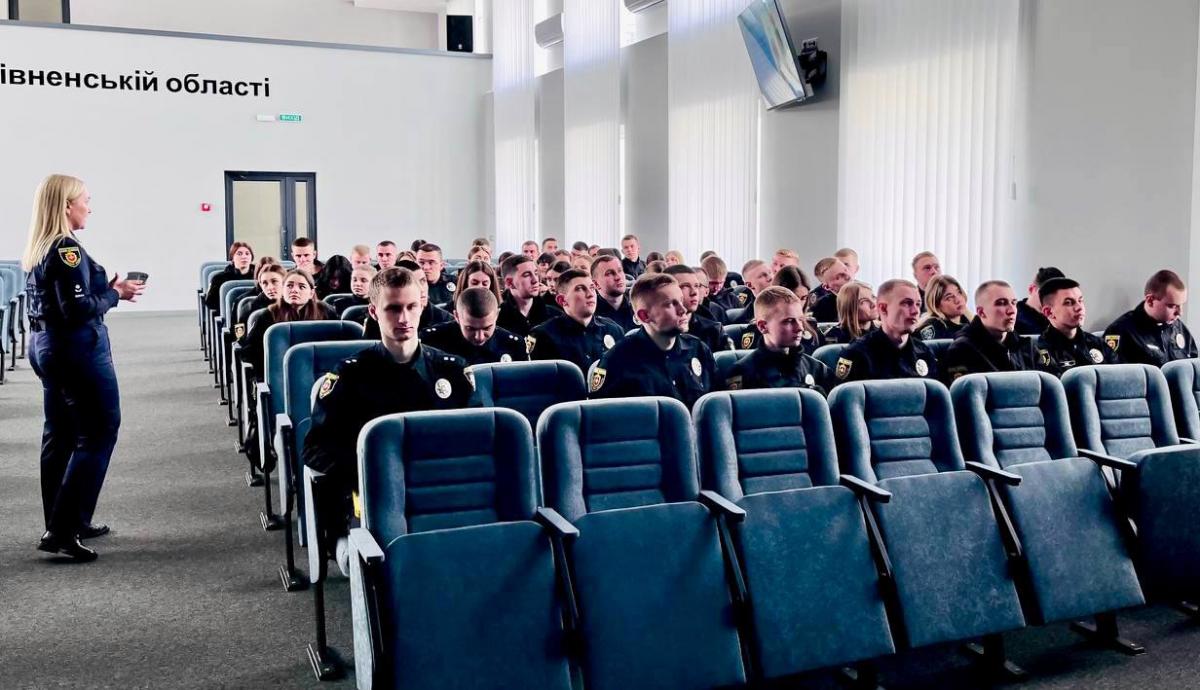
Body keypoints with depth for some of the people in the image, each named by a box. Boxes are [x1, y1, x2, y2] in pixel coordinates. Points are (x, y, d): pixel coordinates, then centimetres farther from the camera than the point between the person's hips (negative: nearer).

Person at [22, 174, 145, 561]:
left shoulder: (37, 250, 11)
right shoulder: (67, 249, -18)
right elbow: (78, 310, -23)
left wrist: (107, 289, 8)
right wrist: (115, 294, -9)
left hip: (45, 344, 10)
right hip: (76, 349, -10)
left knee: (60, 435, 13)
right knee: (99, 432, -3)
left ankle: (66, 523, 22)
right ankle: (63, 530, -5)